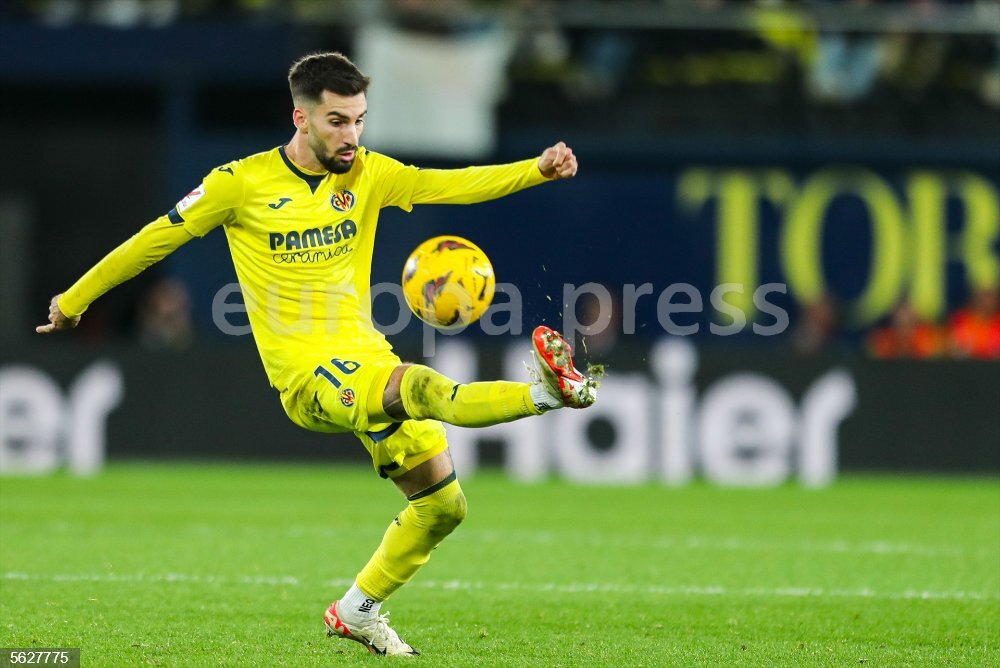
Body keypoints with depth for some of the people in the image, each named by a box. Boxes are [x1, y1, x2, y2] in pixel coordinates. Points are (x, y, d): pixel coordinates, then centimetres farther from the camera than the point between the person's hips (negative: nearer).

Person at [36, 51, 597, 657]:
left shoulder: (367, 173, 7)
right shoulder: (242, 182, -4)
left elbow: (453, 185, -3)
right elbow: (156, 240, 6)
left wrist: (537, 170, -18)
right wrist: (74, 300, 14)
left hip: (366, 358, 6)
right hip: (307, 374, -6)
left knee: (443, 505, 4)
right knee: (422, 386, -36)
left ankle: (358, 612, 21)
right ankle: (549, 391, -48)